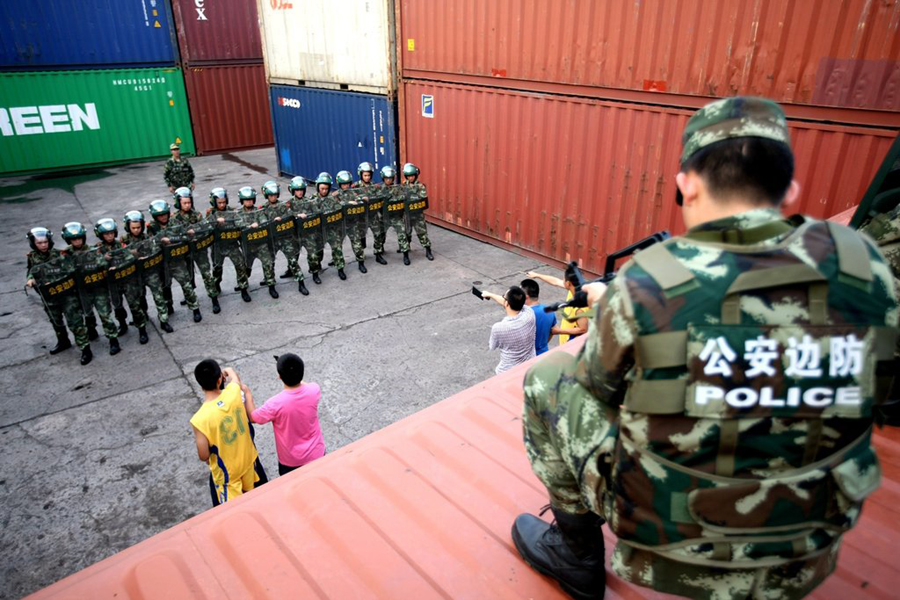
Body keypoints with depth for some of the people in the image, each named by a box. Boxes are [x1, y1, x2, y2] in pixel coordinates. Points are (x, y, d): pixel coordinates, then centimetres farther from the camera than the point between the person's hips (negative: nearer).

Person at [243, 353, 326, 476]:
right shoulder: (314, 390, -22)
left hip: (290, 460, -2)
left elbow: (252, 417, -10)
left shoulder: (275, 403, -31)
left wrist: (248, 396, 3)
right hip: (316, 453, 3)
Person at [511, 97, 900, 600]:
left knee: (547, 377, 10)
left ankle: (577, 555, 24)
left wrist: (608, 309, 14)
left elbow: (598, 387, -6)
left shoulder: (645, 285, -23)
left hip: (664, 553, -4)